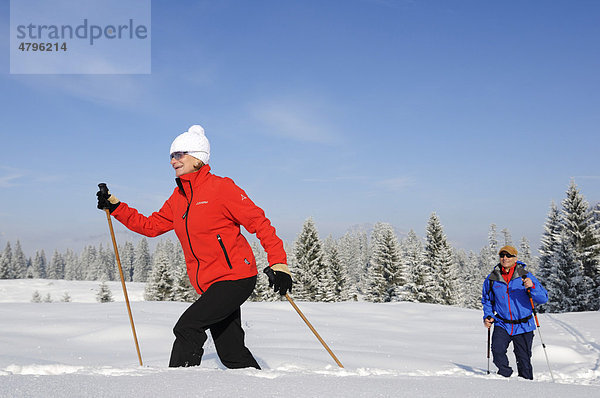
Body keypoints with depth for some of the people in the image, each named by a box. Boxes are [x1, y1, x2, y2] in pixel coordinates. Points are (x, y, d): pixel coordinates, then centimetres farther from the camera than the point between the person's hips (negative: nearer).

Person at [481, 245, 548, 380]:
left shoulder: (525, 276, -5)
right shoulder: (492, 279, 1)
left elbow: (543, 299, -10)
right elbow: (487, 300, 16)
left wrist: (532, 287, -28)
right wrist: (488, 316, 1)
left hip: (523, 326, -1)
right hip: (502, 324, 1)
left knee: (524, 359, 6)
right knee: (497, 350, -20)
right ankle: (505, 374, 4)